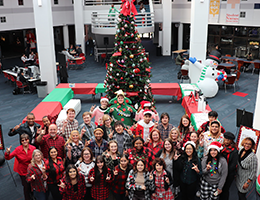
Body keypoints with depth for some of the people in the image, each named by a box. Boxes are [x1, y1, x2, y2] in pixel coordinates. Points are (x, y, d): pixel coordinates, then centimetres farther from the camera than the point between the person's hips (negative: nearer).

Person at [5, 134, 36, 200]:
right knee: (26, 187, 13)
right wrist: (7, 153, -34)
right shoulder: (18, 149, -14)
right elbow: (8, 158, -15)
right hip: (23, 172, -1)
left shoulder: (33, 148, -13)